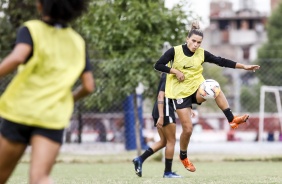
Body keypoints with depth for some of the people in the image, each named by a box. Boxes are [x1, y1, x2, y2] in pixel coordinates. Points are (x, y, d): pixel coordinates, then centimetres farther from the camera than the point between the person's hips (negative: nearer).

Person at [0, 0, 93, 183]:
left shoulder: (31, 30, 0)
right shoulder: (78, 42, 11)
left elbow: (17, 57, -21)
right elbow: (89, 86, 11)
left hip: (21, 112, -2)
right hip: (54, 118, 2)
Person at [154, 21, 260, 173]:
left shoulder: (202, 53, -1)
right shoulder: (175, 51, -10)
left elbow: (222, 62, -2)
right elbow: (158, 65, -10)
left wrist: (244, 66, -6)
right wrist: (175, 71, -20)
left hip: (197, 88, 2)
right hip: (180, 92, -2)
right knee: (188, 129, -6)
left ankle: (232, 120, -29)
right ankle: (183, 157, 20)